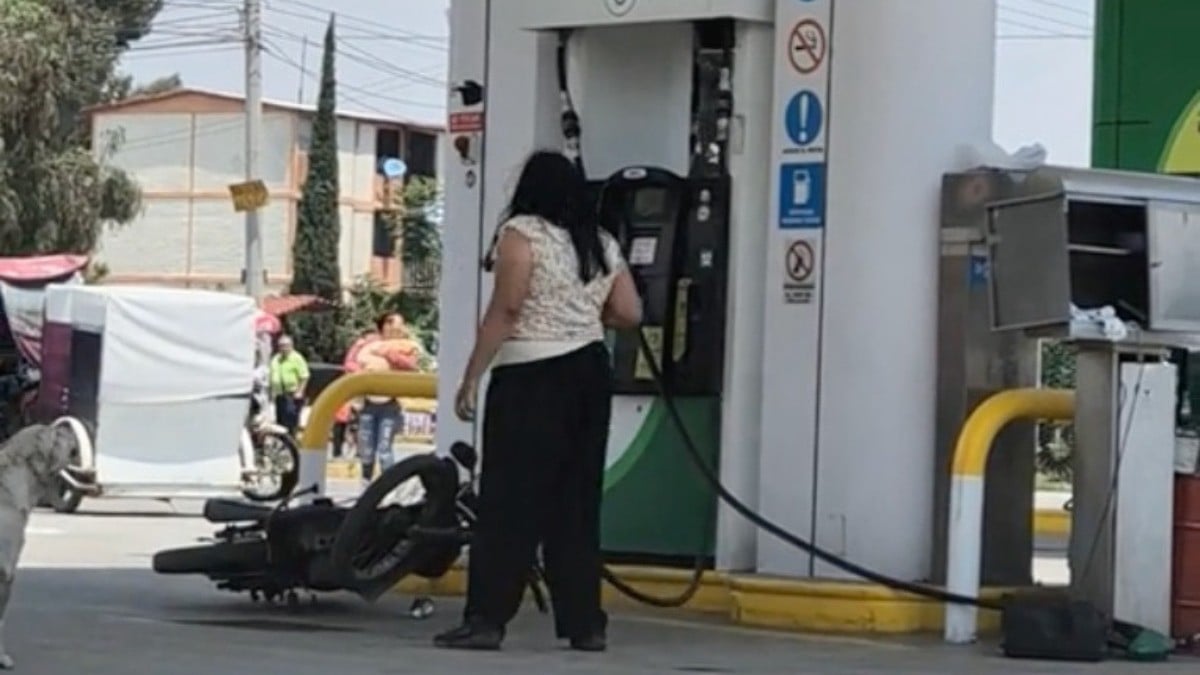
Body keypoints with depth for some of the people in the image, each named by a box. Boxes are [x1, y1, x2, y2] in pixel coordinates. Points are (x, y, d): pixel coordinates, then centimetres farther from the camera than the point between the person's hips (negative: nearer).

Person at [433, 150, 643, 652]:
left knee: (509, 499, -5)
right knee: (576, 503, 10)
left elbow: (505, 309, -13)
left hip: (532, 379, -6)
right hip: (590, 371, 6)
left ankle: (486, 620, -8)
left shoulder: (522, 233, -5)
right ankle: (585, 624, 10)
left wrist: (471, 377, -11)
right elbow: (630, 315, 12)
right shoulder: (601, 245, 13)